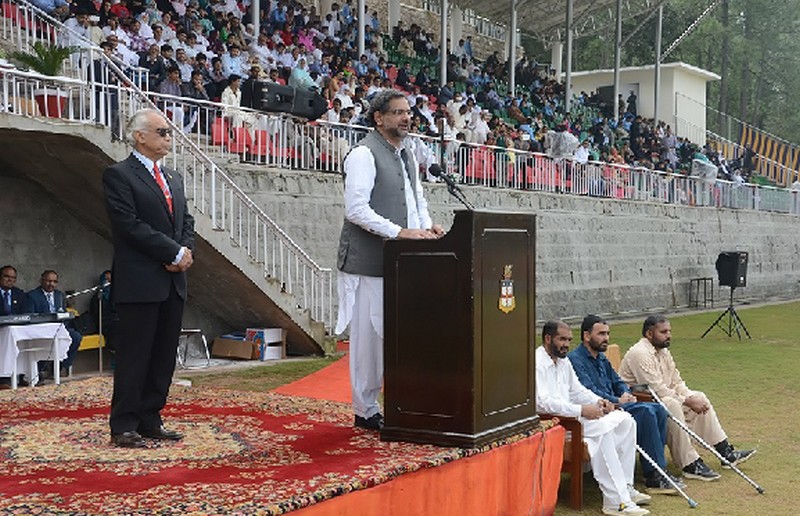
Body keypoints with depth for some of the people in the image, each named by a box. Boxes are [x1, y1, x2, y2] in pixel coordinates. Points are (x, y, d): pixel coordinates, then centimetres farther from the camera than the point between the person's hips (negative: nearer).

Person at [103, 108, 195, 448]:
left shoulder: (173, 178, 19)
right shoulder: (119, 175, -6)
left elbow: (186, 221, 17)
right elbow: (131, 225, -15)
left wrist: (186, 251, -4)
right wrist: (175, 252, -14)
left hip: (172, 281, 8)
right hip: (139, 283, -7)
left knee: (164, 356, 10)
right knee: (134, 356, -2)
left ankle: (150, 420, 18)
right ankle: (123, 427, 6)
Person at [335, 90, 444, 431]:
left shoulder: (406, 156, 19)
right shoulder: (364, 154, -9)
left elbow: (418, 200, 25)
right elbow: (356, 209, -18)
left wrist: (426, 226, 4)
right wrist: (400, 232, -22)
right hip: (368, 262, -8)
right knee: (368, 335, -2)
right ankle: (365, 411, 8)